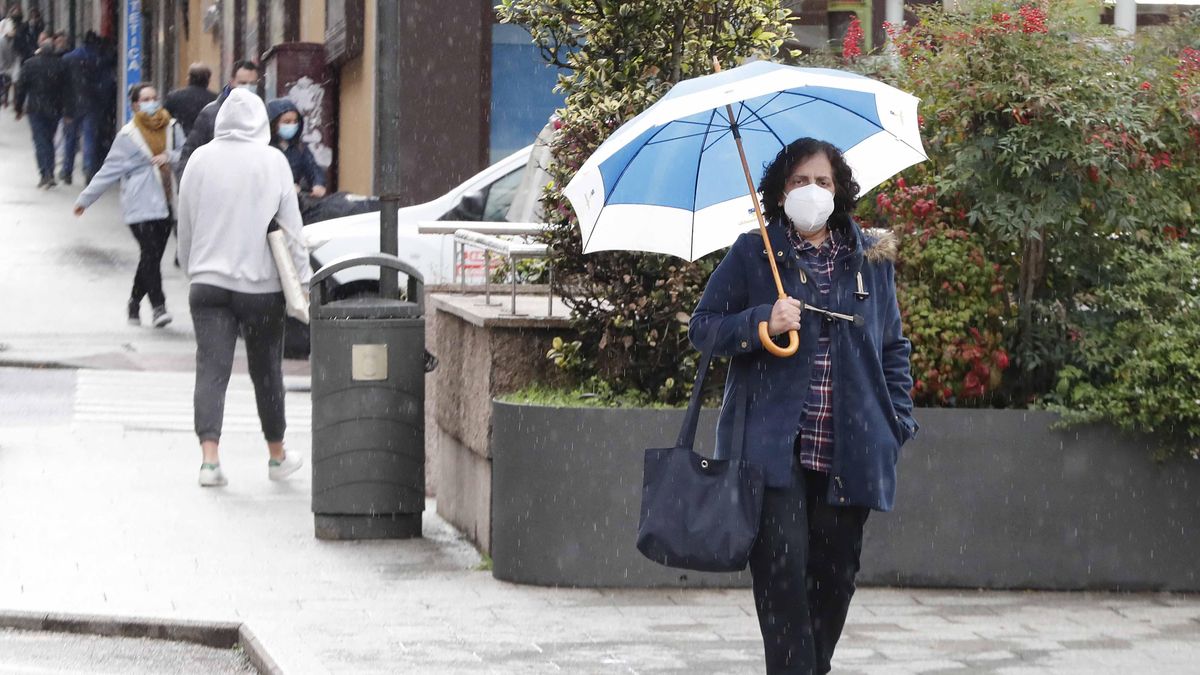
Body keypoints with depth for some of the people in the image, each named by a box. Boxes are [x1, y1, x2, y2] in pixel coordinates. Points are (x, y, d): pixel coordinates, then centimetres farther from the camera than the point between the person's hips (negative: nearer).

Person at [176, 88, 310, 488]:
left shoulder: (200, 160, 3)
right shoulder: (273, 162, -5)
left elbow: (185, 226, 10)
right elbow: (291, 227, -4)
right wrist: (302, 278, 3)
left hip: (208, 281, 1)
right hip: (260, 284, -1)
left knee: (211, 369, -3)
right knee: (266, 371, 11)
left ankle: (210, 457, -18)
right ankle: (277, 457, 25)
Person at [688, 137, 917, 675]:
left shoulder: (871, 258, 13)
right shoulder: (753, 255, 5)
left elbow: (893, 346, 17)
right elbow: (702, 326, 5)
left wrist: (899, 421, 8)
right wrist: (761, 322, -13)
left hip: (849, 449, 3)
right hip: (775, 444, -3)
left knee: (835, 570, 5)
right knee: (782, 563, -13)